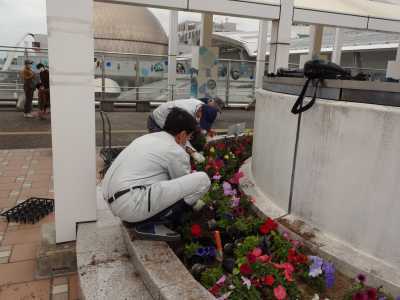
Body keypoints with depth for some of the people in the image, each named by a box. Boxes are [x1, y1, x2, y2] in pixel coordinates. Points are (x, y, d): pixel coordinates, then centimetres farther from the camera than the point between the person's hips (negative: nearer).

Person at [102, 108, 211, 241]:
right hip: (133, 204, -9)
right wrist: (198, 204, 30)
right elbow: (185, 185, 9)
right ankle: (150, 223, -6)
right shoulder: (176, 151, -5)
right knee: (202, 179, -11)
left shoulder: (148, 138, 20)